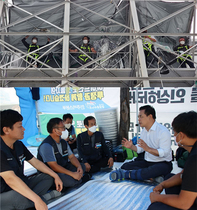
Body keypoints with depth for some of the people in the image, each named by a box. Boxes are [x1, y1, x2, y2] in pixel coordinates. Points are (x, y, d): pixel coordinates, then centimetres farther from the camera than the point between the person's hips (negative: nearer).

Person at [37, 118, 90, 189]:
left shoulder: (63, 142, 7)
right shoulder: (46, 145, -22)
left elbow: (71, 156, 10)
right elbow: (54, 166, -27)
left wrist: (79, 166, -12)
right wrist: (72, 174, -28)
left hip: (63, 168, 9)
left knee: (82, 166, -1)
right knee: (70, 181, -32)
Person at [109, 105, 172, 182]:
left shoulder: (163, 131, -15)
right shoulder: (144, 131, 11)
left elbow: (164, 153, -24)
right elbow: (140, 149, 15)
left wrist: (148, 149, -37)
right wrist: (131, 146, -6)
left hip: (163, 164, -8)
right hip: (147, 162, 8)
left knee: (154, 170, -43)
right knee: (125, 166, -11)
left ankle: (126, 174, -29)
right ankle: (152, 177, -21)